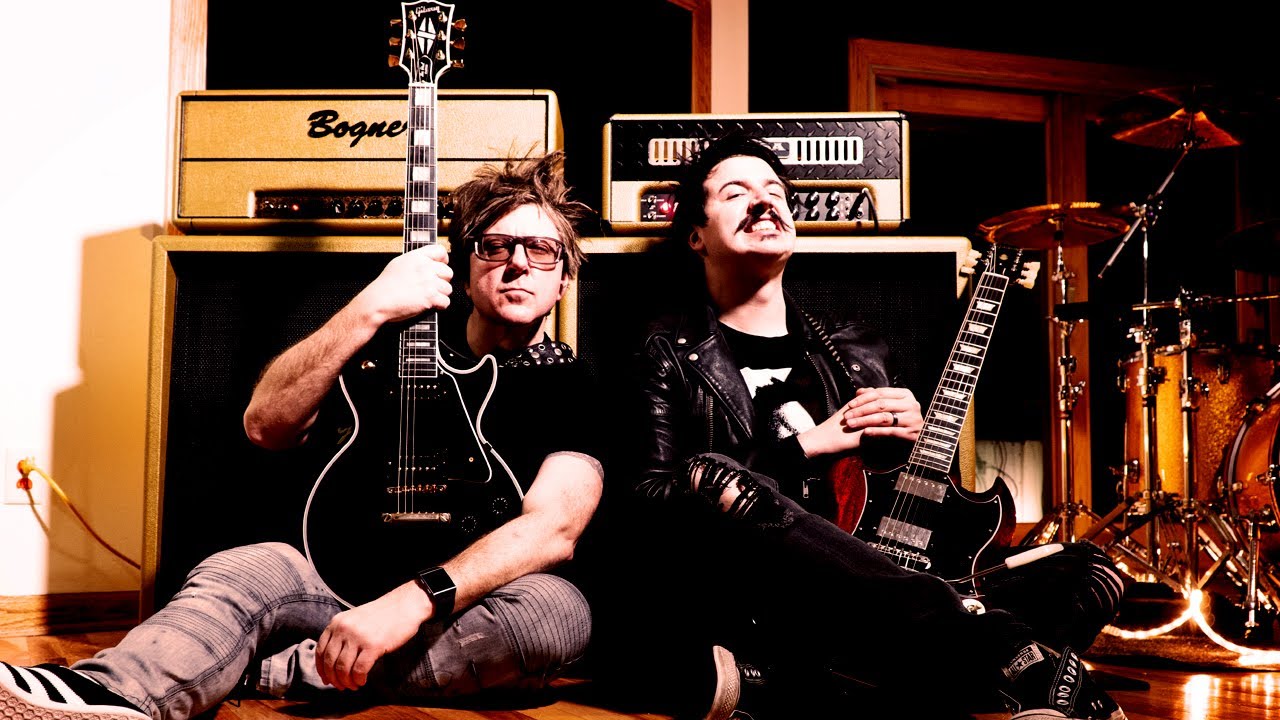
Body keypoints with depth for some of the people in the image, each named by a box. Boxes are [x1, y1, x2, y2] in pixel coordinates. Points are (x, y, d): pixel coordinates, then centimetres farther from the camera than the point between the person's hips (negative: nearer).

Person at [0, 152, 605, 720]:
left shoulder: (571, 384, -2)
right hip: (352, 575, 3)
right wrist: (368, 310, -16)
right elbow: (266, 425, -3)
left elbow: (553, 527, -20)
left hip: (473, 604, -2)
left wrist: (411, 603, -35)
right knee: (239, 570, -24)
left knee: (557, 613, -35)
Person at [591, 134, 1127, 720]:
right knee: (712, 481, -35)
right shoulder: (668, 357, 8)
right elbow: (642, 503, -6)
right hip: (714, 619, -4)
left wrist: (905, 446, -2)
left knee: (1089, 568, -10)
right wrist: (807, 445, -10)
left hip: (837, 618, 5)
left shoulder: (856, 356, 20)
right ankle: (1019, 661, -36)